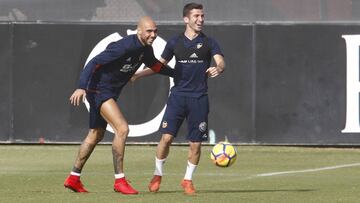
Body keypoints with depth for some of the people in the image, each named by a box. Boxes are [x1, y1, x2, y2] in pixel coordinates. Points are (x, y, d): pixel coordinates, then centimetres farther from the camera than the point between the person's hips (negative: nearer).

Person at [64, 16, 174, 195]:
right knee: (122, 128, -20)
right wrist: (82, 87, -38)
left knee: (96, 135, 18)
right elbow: (95, 63, -28)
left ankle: (73, 179, 29)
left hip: (110, 93, 10)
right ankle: (119, 181, -16)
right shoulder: (125, 46, -25)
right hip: (99, 91, -10)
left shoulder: (146, 49, 2)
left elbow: (154, 65, 26)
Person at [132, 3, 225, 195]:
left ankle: (188, 180, 18)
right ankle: (157, 175, 9)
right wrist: (137, 74, 9)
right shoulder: (175, 42, 8)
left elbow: (221, 62, -9)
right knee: (167, 136, -10)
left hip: (199, 98, 0)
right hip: (178, 95, 0)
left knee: (195, 143, -1)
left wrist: (218, 69, -33)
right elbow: (160, 65, 18)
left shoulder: (209, 43, 4)